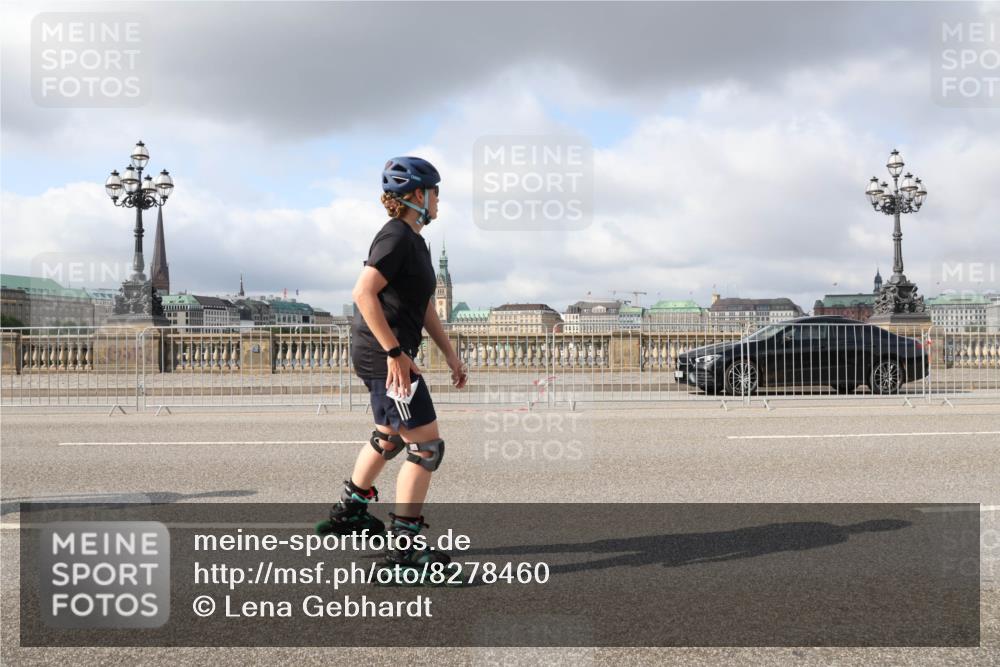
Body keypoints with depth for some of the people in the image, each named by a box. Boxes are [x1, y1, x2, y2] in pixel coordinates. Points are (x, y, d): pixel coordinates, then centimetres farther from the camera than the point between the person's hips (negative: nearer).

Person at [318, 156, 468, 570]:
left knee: (390, 436, 27)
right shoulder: (395, 237, -15)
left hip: (390, 353, 11)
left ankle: (347, 514, 43)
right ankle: (404, 548, -3)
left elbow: (424, 306, 20)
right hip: (382, 354, -11)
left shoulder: (415, 242, 15)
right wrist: (395, 352, -24)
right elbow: (363, 293, -24)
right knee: (426, 446, -8)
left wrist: (451, 354, 19)